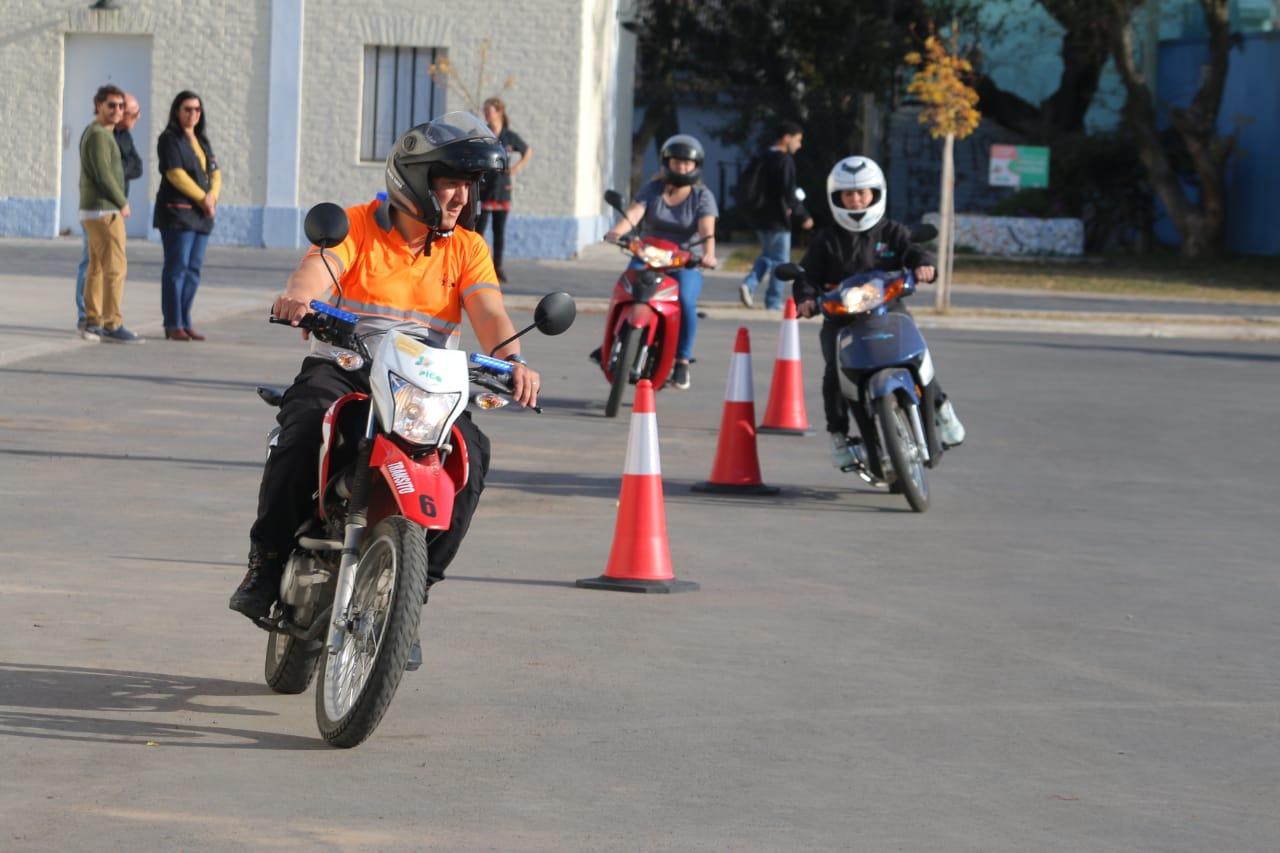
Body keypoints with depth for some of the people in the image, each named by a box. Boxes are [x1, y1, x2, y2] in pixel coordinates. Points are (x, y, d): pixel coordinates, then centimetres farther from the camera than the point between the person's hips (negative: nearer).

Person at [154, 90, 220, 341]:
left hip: (201, 214, 7)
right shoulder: (170, 139, -5)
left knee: (193, 269, 6)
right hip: (176, 211, -7)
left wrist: (212, 197, -6)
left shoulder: (202, 140, 18)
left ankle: (185, 323, 9)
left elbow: (215, 173, 14)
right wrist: (202, 198, -14)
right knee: (176, 268, -8)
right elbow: (176, 174, -14)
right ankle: (173, 325, -7)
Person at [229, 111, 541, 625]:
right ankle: (268, 560, -19)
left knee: (469, 454, -25)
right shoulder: (356, 225, 2)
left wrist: (512, 360, -27)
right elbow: (318, 268, -16)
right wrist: (298, 296, -42)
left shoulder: (467, 248, 10)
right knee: (304, 425, -33)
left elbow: (489, 312, -4)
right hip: (344, 366, -2)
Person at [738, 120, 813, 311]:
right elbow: (788, 193, -20)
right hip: (777, 218, -8)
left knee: (767, 256, 21)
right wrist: (803, 216, -13)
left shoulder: (763, 158, 10)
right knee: (780, 261, 3)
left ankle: (749, 284, 0)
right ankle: (774, 301, 5)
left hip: (760, 216, 8)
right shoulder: (785, 160, -15)